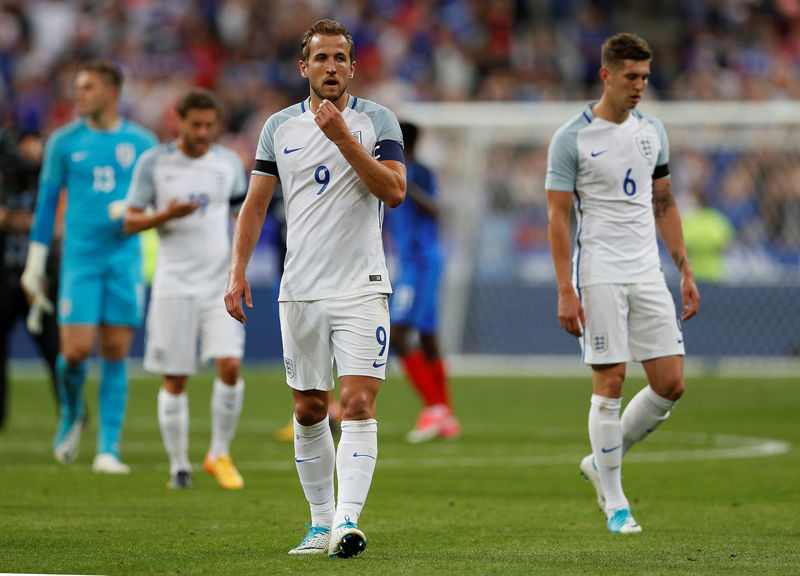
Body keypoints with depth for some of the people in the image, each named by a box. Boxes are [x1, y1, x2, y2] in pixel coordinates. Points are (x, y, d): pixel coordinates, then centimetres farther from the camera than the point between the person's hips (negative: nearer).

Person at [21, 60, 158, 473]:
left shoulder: (142, 143, 5)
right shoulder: (64, 141, 5)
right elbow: (47, 202, 9)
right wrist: (34, 265, 6)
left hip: (125, 256, 0)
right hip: (80, 257, 0)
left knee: (116, 353, -2)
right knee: (75, 350, -10)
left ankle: (108, 449, 2)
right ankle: (71, 413, 21)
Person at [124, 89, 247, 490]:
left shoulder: (228, 163, 7)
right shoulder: (154, 162, -1)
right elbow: (131, 221, 1)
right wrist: (165, 216, -18)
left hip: (220, 282, 2)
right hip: (174, 285, -1)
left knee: (230, 366, -13)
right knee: (174, 380, 0)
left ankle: (220, 455, 3)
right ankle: (179, 466, 11)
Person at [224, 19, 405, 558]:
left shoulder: (378, 120, 0)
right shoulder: (280, 126, 9)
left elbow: (394, 190, -13)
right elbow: (256, 203, 12)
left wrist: (342, 136, -19)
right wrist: (238, 269, 2)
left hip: (361, 286, -3)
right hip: (300, 290, 3)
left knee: (359, 404, -15)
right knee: (309, 411, 7)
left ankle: (347, 521, -22)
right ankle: (321, 523, 18)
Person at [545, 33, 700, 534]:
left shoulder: (652, 131, 11)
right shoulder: (572, 139, -6)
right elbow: (557, 217, -7)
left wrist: (686, 271, 13)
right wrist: (566, 291, -13)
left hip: (647, 274, 6)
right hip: (599, 276, -6)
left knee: (671, 384, -1)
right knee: (610, 383, -6)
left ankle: (603, 462, 19)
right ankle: (614, 501, 4)